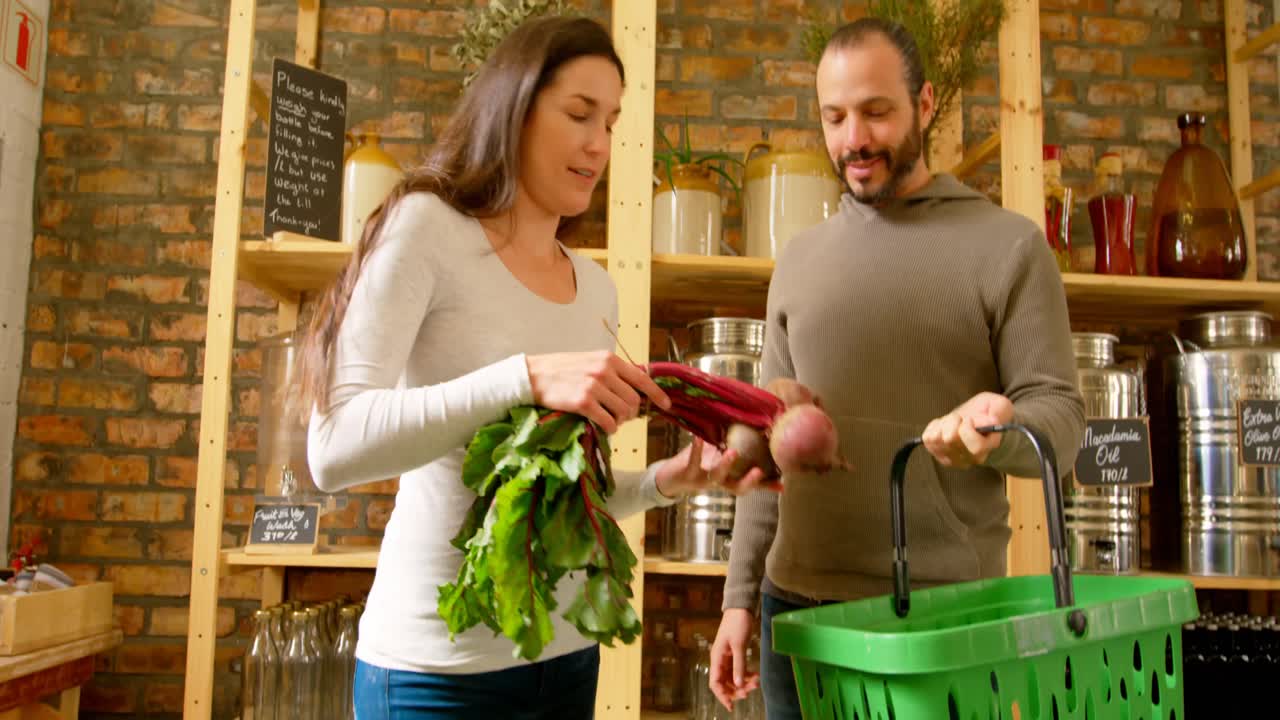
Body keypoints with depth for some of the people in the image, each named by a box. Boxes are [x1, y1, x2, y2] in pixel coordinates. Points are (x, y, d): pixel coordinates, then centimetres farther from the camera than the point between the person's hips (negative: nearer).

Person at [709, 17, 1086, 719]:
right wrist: (740, 594, 8)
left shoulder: (1008, 245, -2)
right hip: (797, 606, 4)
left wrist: (996, 427, -27)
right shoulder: (798, 260, 9)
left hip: (946, 609, -3)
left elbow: (1059, 416, -4)